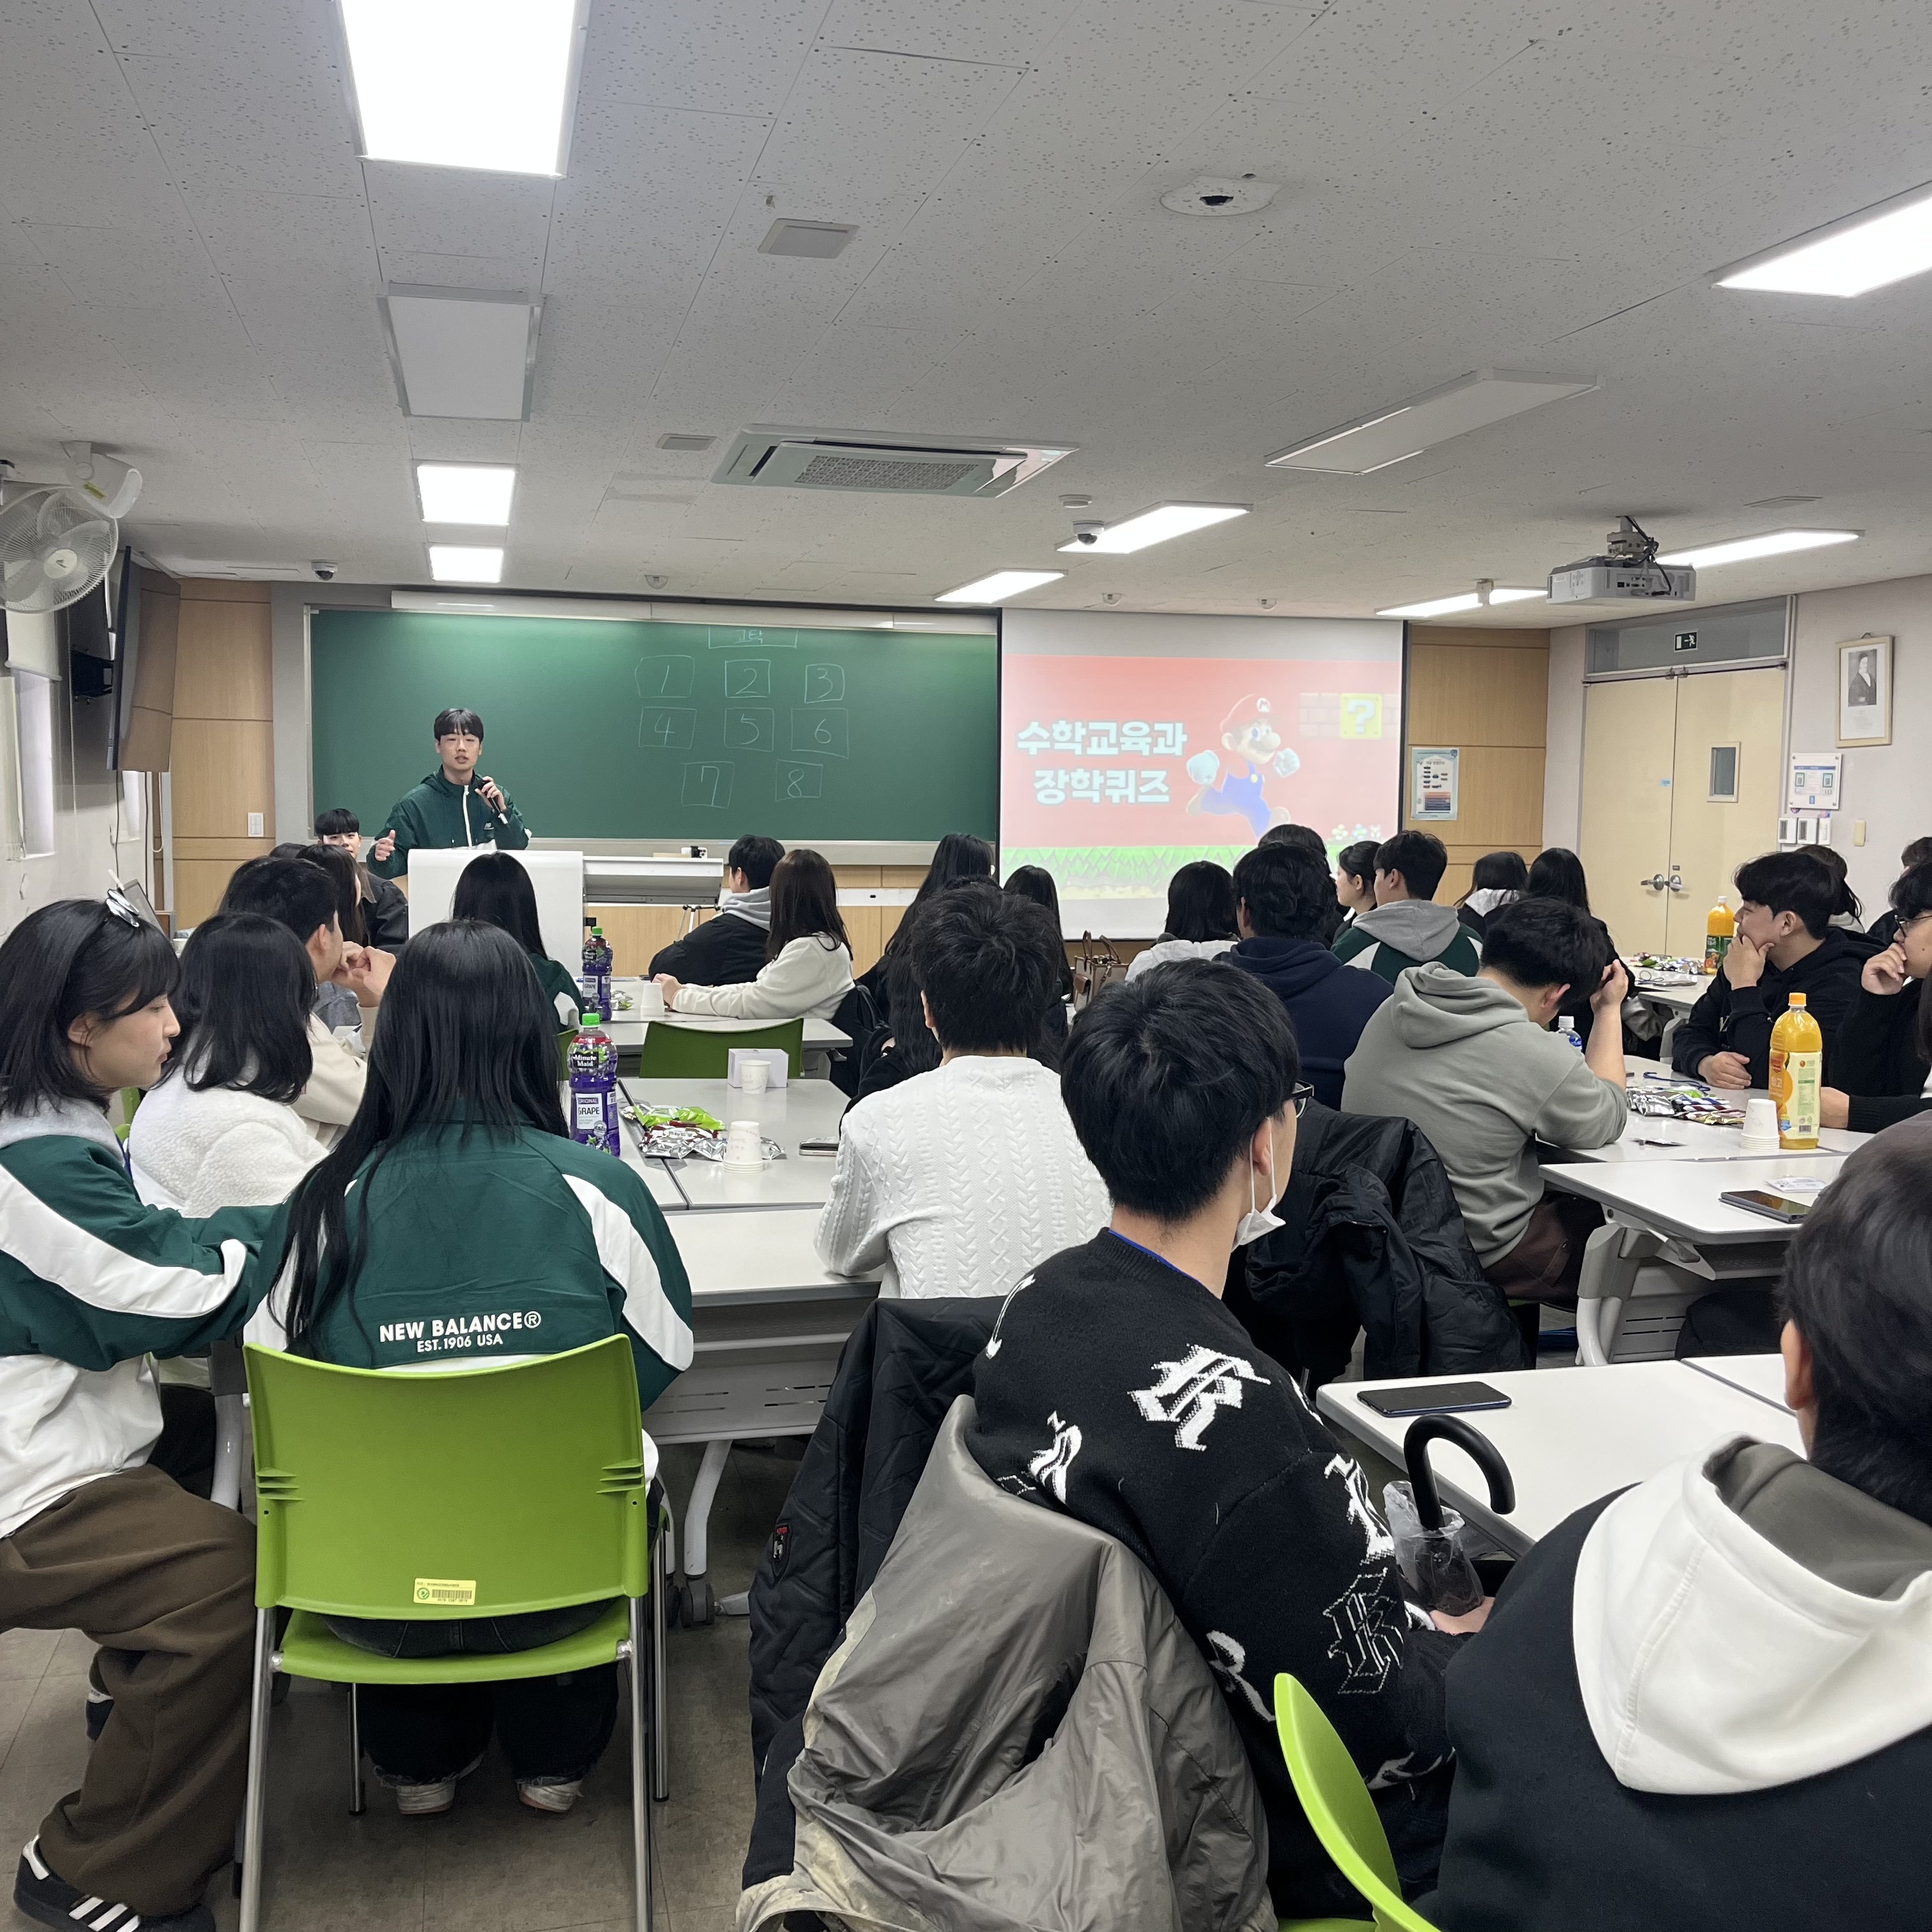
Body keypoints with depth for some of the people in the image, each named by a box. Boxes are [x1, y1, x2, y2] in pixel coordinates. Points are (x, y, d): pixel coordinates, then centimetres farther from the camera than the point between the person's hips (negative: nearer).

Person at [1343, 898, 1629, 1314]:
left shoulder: (1389, 1012, -3)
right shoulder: (1536, 1057, -23)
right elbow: (1608, 1120, -1)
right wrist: (1609, 1012, 7)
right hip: (1479, 1261, -7)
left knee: (1567, 1200, 24)